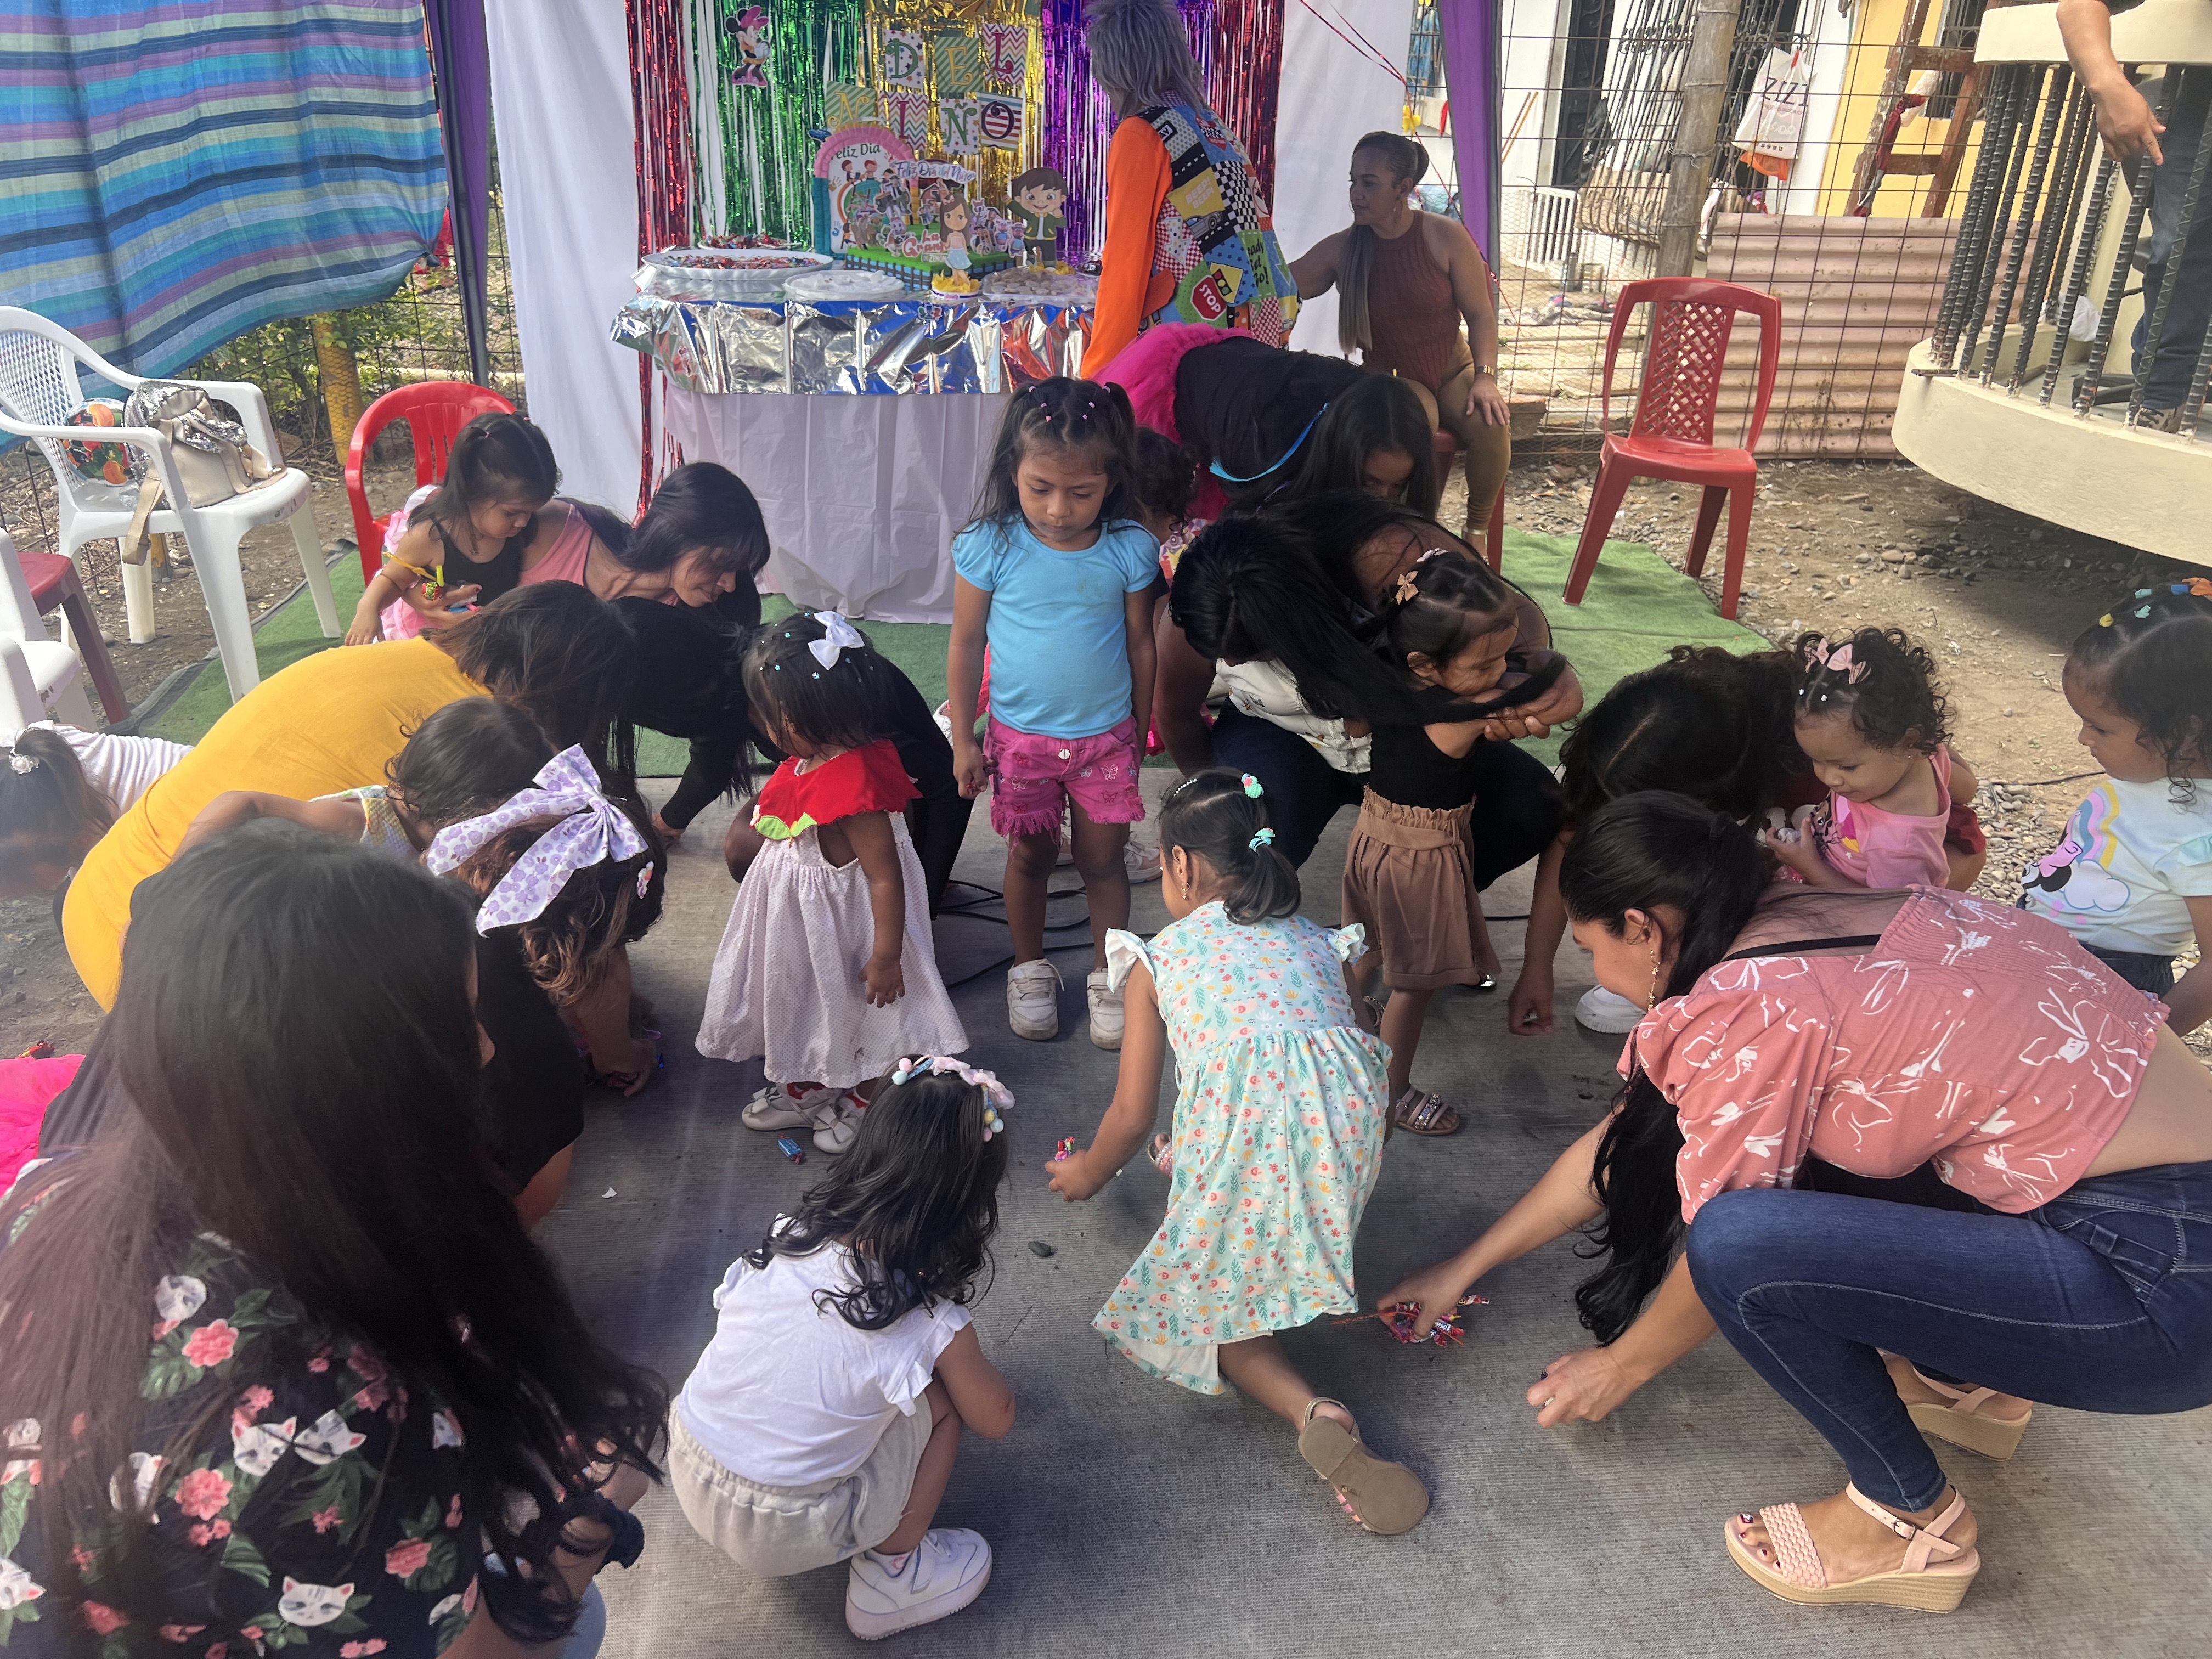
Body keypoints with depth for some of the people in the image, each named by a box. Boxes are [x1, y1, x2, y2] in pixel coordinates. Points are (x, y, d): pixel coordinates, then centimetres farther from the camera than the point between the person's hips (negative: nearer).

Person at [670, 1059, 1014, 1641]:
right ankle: (889, 1581, 16)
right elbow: (996, 1420, 0)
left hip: (686, 1473, 5)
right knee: (942, 1398, 6)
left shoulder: (788, 1236, -8)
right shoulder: (936, 1328, -18)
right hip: (782, 1537, -5)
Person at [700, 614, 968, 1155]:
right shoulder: (813, 760, -9)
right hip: (801, 925, 9)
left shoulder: (851, 788, -37)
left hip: (844, 929, -9)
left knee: (855, 1005, 17)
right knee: (800, 1002, 27)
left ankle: (863, 1102, 44)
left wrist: (886, 956, -25)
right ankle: (804, 1090, 53)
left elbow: (886, 877, -31)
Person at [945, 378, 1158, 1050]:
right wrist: (964, 740, -1)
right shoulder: (990, 548, -15)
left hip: (1105, 736, 0)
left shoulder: (1129, 551, -12)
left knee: (1103, 859, 11)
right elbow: (965, 646, -5)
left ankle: (1108, 976, 30)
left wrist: (1139, 735, 8)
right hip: (1021, 736, 0)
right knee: (1030, 856, 15)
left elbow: (1140, 645, 0)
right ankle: (1031, 968, 36)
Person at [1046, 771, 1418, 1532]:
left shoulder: (1158, 958, 15)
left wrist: (1089, 1173, 38)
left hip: (1243, 1118, -5)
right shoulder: (1319, 942, 25)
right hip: (1344, 1113, 5)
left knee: (1205, 1296, 13)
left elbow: (1133, 1116, 16)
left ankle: (1311, 1411, -12)